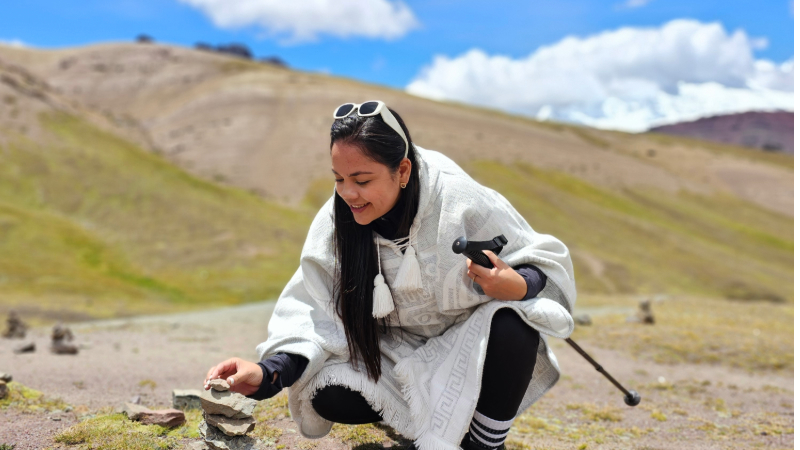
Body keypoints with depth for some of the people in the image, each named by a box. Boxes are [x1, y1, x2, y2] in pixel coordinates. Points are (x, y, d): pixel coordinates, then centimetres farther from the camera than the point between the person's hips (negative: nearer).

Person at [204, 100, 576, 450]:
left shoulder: (462, 203, -24)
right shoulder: (336, 222, -14)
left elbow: (547, 263, -15)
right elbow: (314, 313, -16)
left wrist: (518, 286, -39)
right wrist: (270, 372, -34)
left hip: (469, 348, -2)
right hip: (400, 357, 3)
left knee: (512, 323, -34)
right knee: (329, 395, -22)